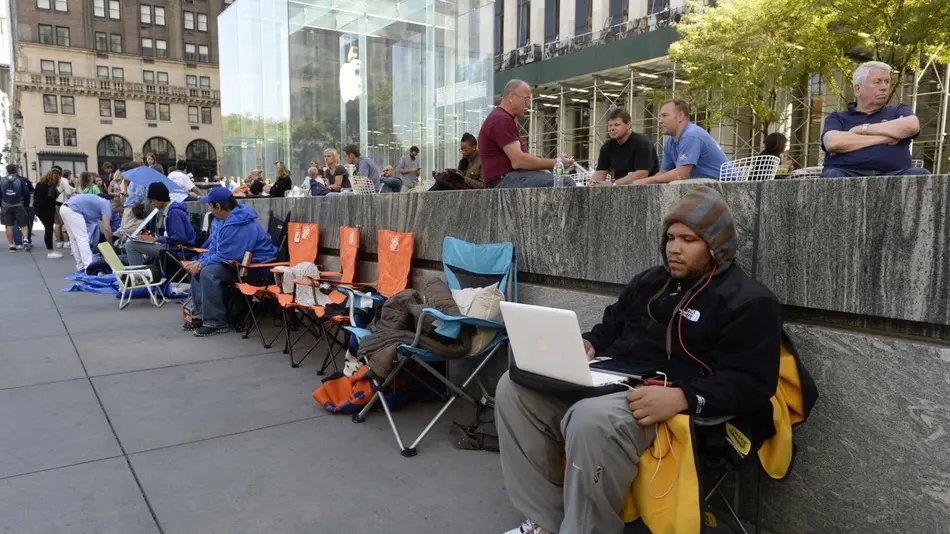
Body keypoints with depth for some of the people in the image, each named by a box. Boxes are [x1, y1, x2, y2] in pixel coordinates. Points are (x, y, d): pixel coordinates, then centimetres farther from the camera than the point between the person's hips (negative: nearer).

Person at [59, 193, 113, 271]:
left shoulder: (101, 202, 23)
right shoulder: (106, 205, -2)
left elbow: (103, 227, 29)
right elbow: (107, 229, -7)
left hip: (65, 209, 10)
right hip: (72, 210, -10)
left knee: (74, 239, 14)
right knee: (83, 238, -8)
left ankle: (81, 266, 18)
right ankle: (89, 267, -11)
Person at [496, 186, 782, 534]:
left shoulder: (749, 301, -3)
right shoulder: (650, 281, 21)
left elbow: (751, 383, -13)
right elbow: (612, 326, 30)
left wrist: (682, 397, -29)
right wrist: (588, 344, 6)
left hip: (672, 405, -8)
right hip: (610, 380, 8)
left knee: (592, 421, -39)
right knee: (514, 388, -8)